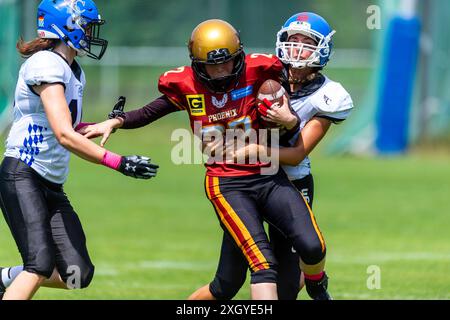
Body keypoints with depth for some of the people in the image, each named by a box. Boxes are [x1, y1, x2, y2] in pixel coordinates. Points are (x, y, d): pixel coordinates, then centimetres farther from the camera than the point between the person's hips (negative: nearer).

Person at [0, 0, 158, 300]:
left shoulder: (74, 72, 16)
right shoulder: (46, 64, -14)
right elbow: (65, 136, -23)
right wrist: (119, 163, -26)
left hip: (53, 185, 9)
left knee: (77, 275, -2)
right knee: (41, 266, -23)